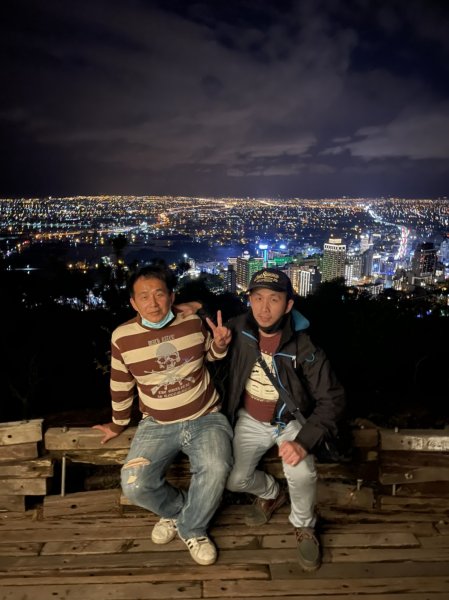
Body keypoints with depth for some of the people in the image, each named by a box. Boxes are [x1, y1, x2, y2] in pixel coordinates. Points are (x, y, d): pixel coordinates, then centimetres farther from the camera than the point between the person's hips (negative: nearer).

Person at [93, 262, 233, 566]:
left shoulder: (193, 321, -7)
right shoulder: (123, 337, -7)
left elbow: (211, 354, 13)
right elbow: (121, 386, 8)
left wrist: (221, 344, -10)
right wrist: (118, 424, 20)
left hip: (206, 419, 0)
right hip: (158, 425, 1)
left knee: (215, 470, -28)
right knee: (134, 486, -19)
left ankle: (192, 528, 4)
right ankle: (176, 508, 16)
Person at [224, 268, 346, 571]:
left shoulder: (304, 348, -25)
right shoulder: (240, 329, -16)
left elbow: (332, 398, -20)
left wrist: (304, 441, -33)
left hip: (290, 421, -3)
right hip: (250, 420, 3)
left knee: (301, 473, -28)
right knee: (236, 480, -7)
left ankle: (304, 526, 8)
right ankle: (272, 493, 31)